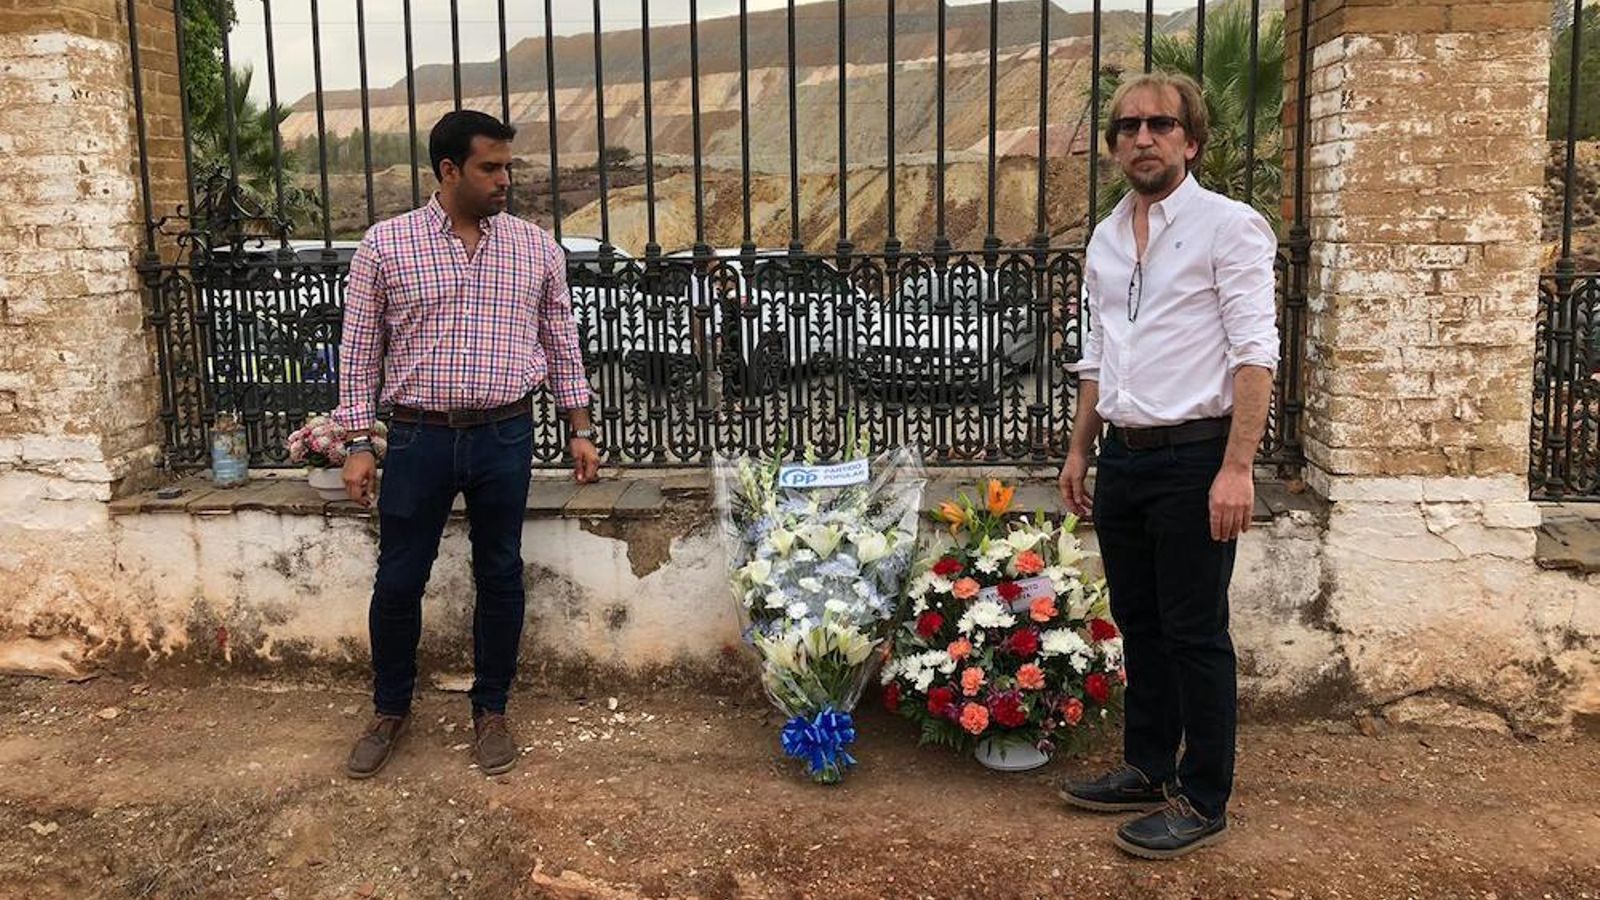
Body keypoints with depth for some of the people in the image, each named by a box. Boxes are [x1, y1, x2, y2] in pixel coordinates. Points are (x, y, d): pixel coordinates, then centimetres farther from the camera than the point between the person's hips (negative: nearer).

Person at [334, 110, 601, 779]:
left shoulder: (536, 247, 4)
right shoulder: (385, 245, -1)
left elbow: (561, 345, 9)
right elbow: (359, 351, 1)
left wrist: (580, 430, 6)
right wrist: (358, 445, -2)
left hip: (505, 437, 1)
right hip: (418, 438, -1)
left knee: (500, 576, 9)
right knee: (398, 580, 7)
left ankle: (490, 711, 26)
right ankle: (390, 710, 28)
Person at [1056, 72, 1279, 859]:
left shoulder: (1228, 226, -7)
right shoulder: (1105, 240, 13)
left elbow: (1255, 353, -13)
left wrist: (1237, 467, -20)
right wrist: (1080, 450, 17)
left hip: (1193, 457, -6)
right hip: (1124, 459, 7)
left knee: (1195, 635, 1)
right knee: (1138, 624, 15)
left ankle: (1203, 801, 14)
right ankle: (1148, 770, 30)